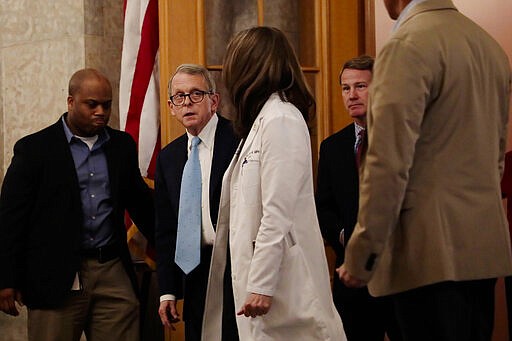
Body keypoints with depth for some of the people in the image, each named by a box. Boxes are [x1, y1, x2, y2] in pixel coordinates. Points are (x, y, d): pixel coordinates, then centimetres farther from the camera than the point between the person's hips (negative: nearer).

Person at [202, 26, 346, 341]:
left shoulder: (281, 120, -10)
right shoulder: (264, 118, 16)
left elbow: (278, 213, -17)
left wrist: (261, 285, -19)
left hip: (281, 276, -8)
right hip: (258, 267, 8)